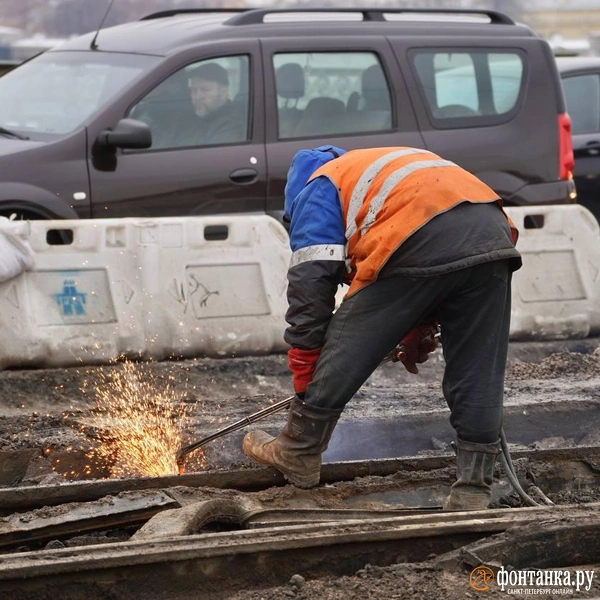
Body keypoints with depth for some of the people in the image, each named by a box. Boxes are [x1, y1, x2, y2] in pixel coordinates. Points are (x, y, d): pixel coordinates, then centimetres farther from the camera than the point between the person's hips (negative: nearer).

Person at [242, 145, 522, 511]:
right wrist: (422, 328, 36)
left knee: (342, 356, 11)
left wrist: (304, 378, 14)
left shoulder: (318, 189, 22)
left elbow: (310, 281, 10)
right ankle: (473, 491, 13)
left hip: (420, 245, -6)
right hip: (496, 237, 6)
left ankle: (298, 453, 23)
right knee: (479, 380, 12)